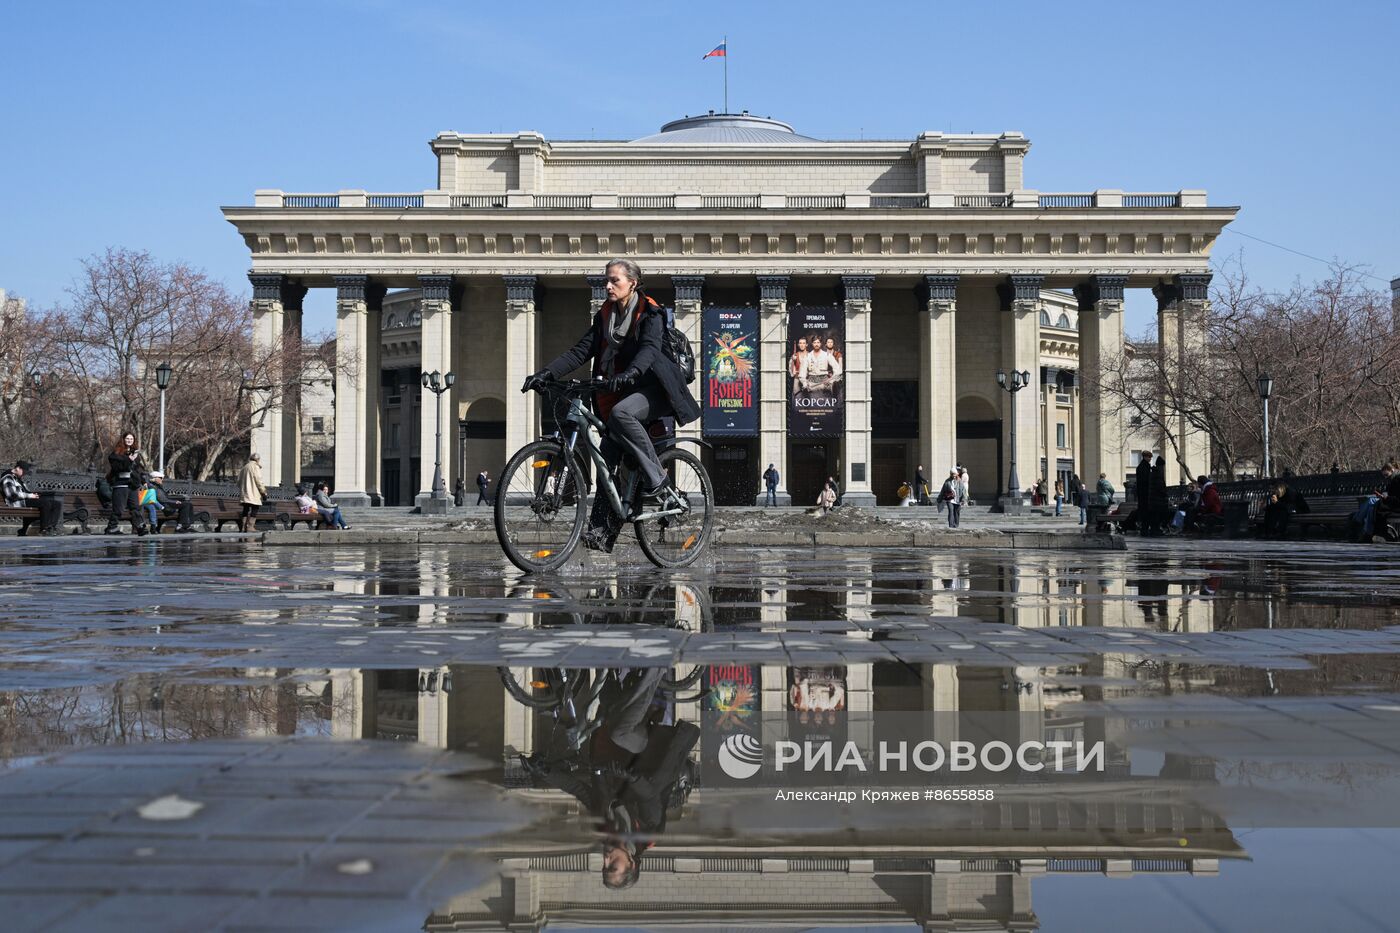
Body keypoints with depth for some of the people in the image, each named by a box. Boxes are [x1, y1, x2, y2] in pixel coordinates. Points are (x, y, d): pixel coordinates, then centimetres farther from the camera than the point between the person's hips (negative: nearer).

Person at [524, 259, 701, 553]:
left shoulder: (650, 313, -7)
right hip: (618, 392, 6)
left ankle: (658, 484, -27)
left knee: (621, 414, -36)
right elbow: (581, 350, 2)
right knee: (607, 458, -5)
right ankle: (601, 529, -2)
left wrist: (629, 373, -46)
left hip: (651, 388, -6)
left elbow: (649, 349, -25)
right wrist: (546, 373, -12)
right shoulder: (604, 316, 11)